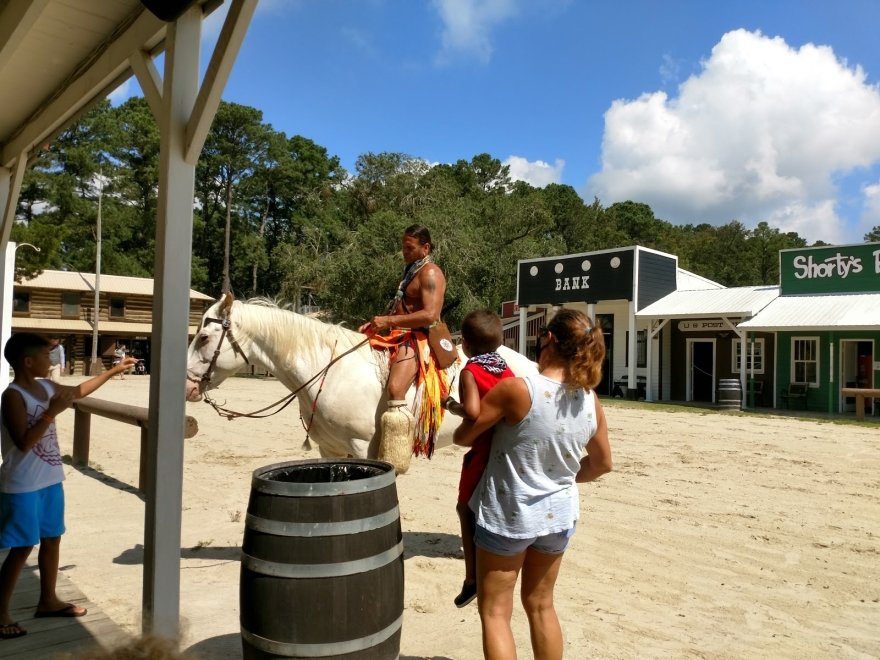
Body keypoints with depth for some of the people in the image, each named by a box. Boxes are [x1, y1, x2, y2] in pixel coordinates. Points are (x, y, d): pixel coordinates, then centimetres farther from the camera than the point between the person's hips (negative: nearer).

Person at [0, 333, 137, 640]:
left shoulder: (46, 386, 4)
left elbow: (79, 390, 23)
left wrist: (113, 371, 23)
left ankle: (48, 600, 32)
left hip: (50, 481, 8)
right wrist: (53, 411, -27)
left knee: (52, 539, 17)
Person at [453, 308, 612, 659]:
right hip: (558, 515, 6)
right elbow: (602, 464, 6)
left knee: (494, 611, 12)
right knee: (541, 605, 24)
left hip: (507, 515, -5)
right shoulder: (591, 402, -7)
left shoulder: (516, 389, -23)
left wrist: (464, 432, 9)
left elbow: (463, 436, -14)